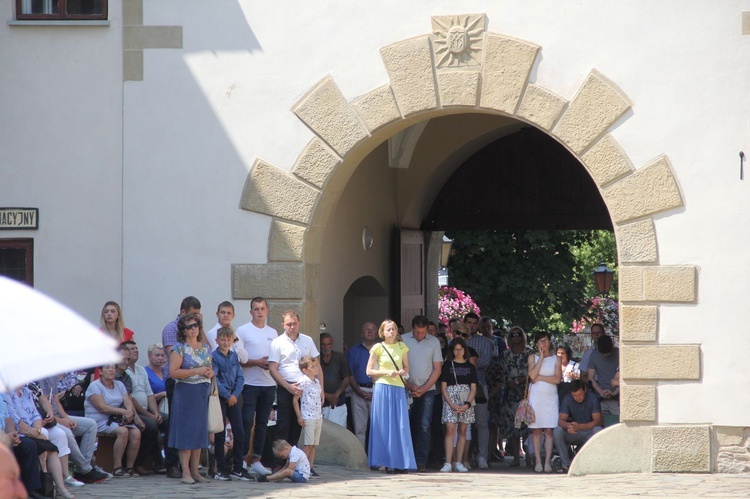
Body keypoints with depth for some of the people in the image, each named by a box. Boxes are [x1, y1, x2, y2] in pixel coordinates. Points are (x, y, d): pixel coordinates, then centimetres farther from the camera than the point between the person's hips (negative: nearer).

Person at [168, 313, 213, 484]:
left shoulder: (205, 348, 14)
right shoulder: (180, 348, -6)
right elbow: (173, 372, -14)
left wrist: (210, 373, 0)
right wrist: (196, 371, -15)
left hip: (202, 393, 6)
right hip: (185, 392, -6)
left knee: (199, 431, 7)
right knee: (186, 431, -7)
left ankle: (195, 470, 13)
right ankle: (185, 472, -6)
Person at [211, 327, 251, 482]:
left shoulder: (234, 356, 10)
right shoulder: (214, 357, -6)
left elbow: (240, 378, 9)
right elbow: (214, 379, -12)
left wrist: (235, 395, -6)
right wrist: (227, 395, -14)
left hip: (234, 397, 5)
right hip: (220, 398, -5)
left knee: (240, 432, 1)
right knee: (220, 434, -1)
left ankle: (237, 469, 7)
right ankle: (220, 470, 3)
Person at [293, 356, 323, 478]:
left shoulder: (317, 381, 14)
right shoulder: (303, 382, -10)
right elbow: (295, 400, -10)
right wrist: (299, 416, -13)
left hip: (318, 417, 8)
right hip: (308, 417, -8)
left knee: (314, 445, 8)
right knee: (309, 444, -8)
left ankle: (311, 468, 11)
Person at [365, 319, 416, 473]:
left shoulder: (402, 347, 12)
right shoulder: (378, 348, 2)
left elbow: (407, 368, 19)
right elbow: (369, 371, 1)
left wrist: (403, 372, -4)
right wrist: (387, 372, -12)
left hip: (399, 388, 3)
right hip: (383, 387, -3)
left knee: (400, 425, -2)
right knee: (384, 425, -5)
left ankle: (399, 462, 1)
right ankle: (387, 462, -3)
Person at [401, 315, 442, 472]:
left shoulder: (434, 342, 4)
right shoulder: (403, 340, 1)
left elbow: (437, 369, 4)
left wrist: (424, 388, -6)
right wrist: (408, 385, -8)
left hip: (427, 390, 0)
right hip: (407, 390, 0)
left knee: (424, 427, -7)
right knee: (407, 426, -2)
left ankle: (421, 462, -6)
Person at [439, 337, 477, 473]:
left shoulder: (470, 367, 10)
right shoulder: (447, 365, 5)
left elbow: (473, 388, 7)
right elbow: (443, 387, 1)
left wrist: (467, 404, -10)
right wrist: (452, 405, -11)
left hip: (466, 400, 2)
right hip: (450, 399, -2)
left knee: (462, 431, 2)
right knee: (450, 430, -11)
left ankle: (458, 462, 4)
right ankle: (448, 463, -15)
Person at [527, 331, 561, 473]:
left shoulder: (556, 358, 9)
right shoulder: (533, 357, 9)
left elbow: (557, 379, -2)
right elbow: (532, 375, -9)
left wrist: (539, 377, -7)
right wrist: (541, 357, -6)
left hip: (551, 397, 0)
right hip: (536, 396, 0)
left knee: (549, 430, -5)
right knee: (536, 430, -3)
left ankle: (548, 461, -4)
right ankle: (538, 461, -1)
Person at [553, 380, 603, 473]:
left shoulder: (592, 398, -12)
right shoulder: (567, 399, -7)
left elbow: (597, 421, -20)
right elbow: (561, 420, -13)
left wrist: (580, 426, -38)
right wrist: (568, 426, -39)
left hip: (589, 431, -2)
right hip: (573, 433, 2)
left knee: (598, 431, -36)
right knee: (557, 431, -27)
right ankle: (566, 464, -23)